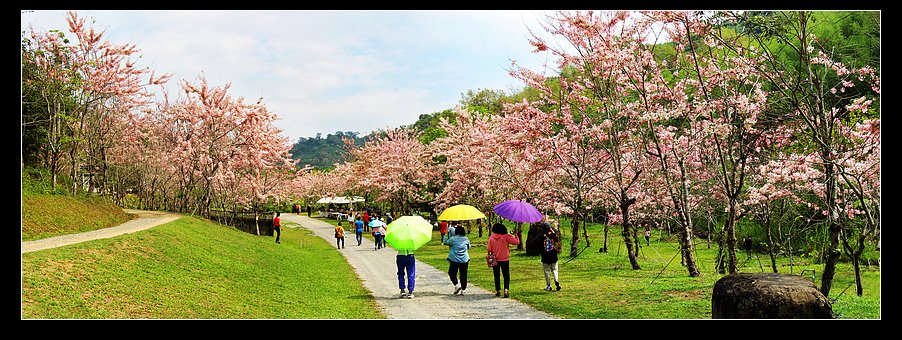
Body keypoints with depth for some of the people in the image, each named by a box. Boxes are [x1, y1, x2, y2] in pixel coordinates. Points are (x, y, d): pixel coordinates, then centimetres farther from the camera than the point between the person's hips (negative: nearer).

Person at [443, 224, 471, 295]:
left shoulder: (453, 239, -9)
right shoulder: (466, 239, 1)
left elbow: (446, 242, 7)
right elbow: (468, 247, 15)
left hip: (454, 260, -3)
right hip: (464, 260, 3)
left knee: (452, 273, 10)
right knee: (463, 274, 10)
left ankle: (456, 284, -10)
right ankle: (463, 289, 11)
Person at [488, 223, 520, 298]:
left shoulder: (491, 238, -2)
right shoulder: (506, 236, -9)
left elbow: (489, 250, -1)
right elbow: (516, 242, -11)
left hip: (495, 260, 2)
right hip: (505, 259, -2)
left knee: (497, 276, 13)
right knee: (506, 275, 4)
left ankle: (497, 291, 15)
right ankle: (506, 289, -14)